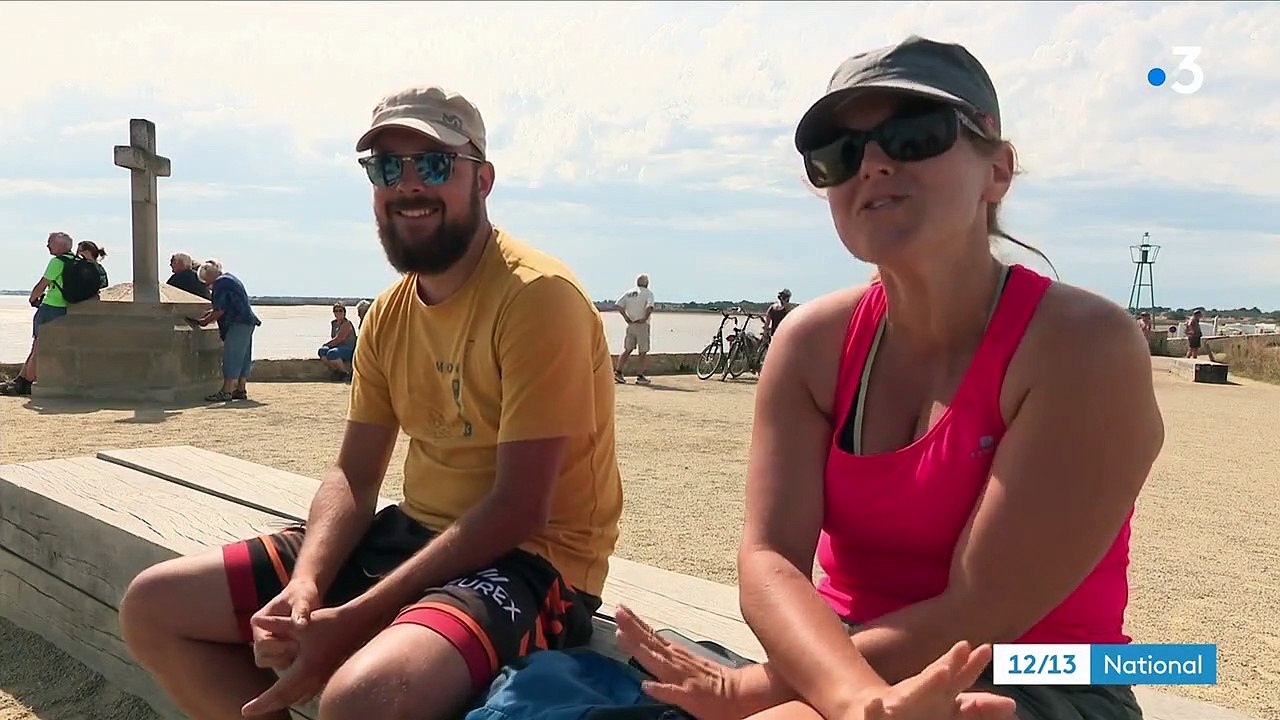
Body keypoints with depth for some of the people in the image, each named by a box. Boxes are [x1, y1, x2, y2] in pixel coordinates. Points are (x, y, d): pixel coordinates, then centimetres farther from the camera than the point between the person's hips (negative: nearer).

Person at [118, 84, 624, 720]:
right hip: (414, 534, 8)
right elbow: (351, 479, 8)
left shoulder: (537, 295, -16)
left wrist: (355, 620, -21)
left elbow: (519, 508, -21)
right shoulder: (389, 314, 9)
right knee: (152, 606, 7)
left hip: (529, 557, -7)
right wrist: (304, 587, -12)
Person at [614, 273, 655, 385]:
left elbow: (618, 305, 0)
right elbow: (650, 307, -22)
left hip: (630, 324, 5)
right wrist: (645, 318, -13)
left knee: (627, 350, 11)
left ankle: (618, 372, 4)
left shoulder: (629, 293, 10)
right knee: (642, 352, 2)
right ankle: (640, 376, 2)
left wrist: (626, 317, 1)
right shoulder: (648, 293, -4)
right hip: (642, 325, -5)